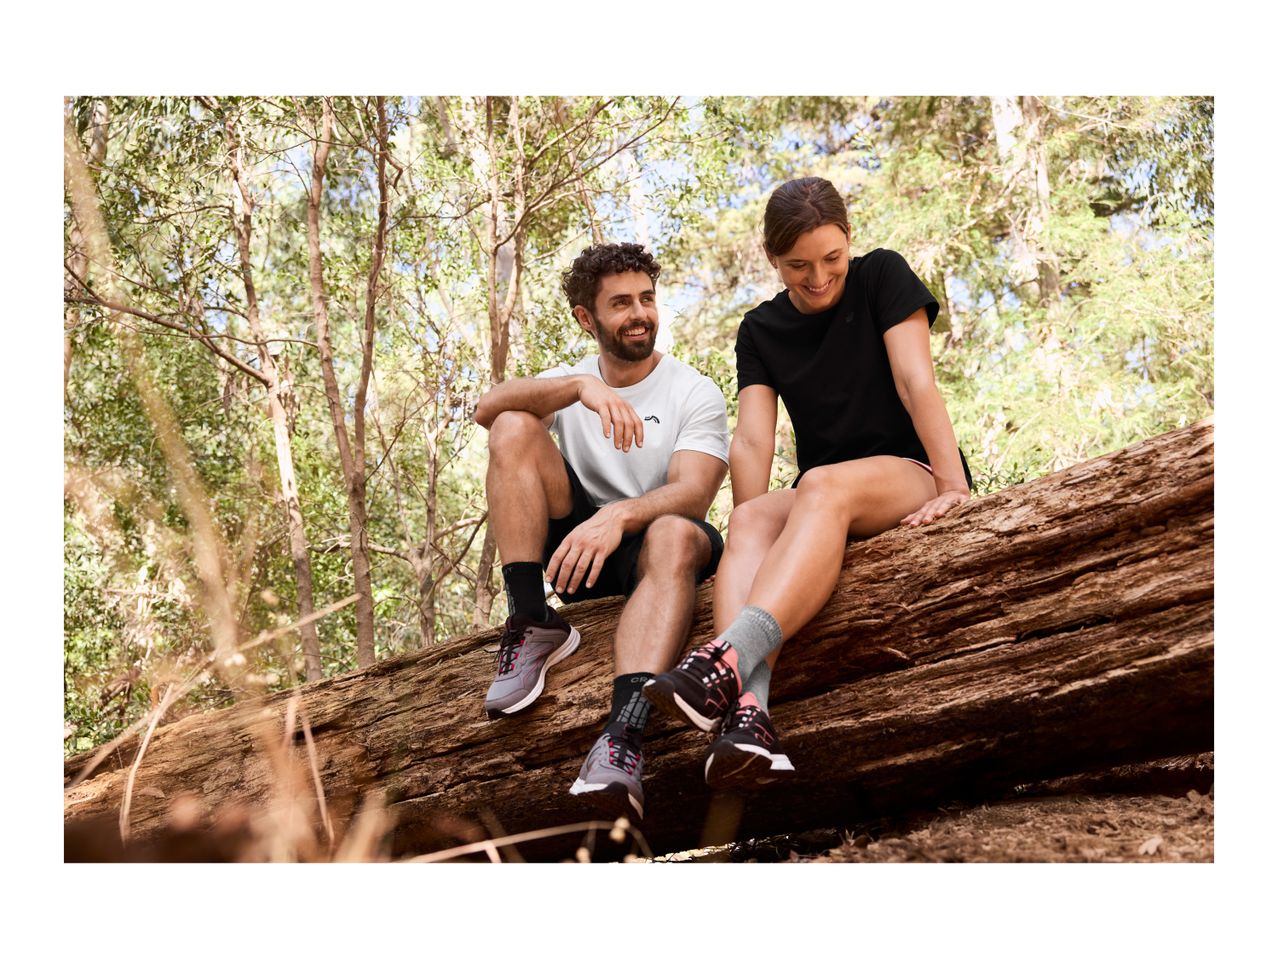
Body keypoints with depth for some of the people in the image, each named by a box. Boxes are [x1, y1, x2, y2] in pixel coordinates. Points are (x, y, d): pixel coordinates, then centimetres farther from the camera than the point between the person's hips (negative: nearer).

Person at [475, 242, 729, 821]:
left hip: (643, 547, -3)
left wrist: (619, 516, -37)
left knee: (675, 535, -39)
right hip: (576, 544, 3)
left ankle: (624, 732, -57)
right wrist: (581, 386, -29)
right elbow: (486, 409, -12)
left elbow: (693, 493, -17)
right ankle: (533, 625, -23)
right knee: (514, 428, -16)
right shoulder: (568, 383, 11)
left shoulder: (695, 393, 2)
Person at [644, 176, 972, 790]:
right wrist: (754, 526, -17)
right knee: (750, 519, -31)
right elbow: (753, 440, -2)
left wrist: (954, 485, -20)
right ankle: (747, 715, -54)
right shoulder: (760, 331, 11)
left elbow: (917, 384, -10)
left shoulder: (881, 277, 2)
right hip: (821, 507, 4)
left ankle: (726, 658, -57)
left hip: (912, 477, -3)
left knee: (823, 486, -37)